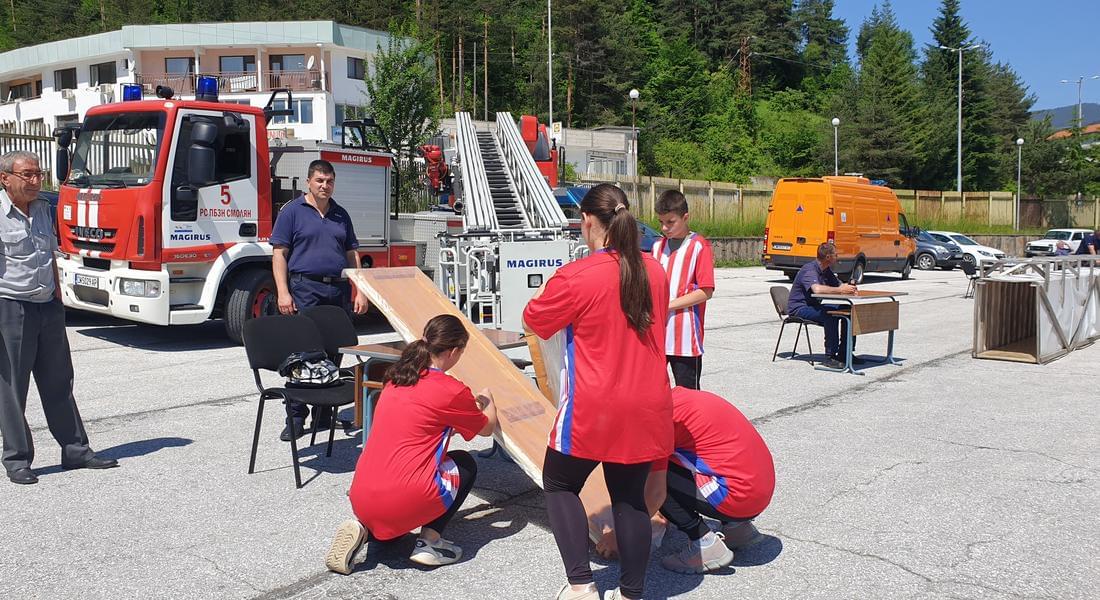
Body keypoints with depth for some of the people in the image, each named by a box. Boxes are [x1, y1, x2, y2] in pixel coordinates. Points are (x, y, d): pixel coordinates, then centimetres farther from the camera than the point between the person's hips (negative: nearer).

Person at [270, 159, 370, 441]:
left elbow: (352, 255, 17)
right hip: (305, 289, -5)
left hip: (338, 290, 5)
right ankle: (295, 418, 0)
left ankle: (325, 415, 17)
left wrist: (360, 292, 8)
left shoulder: (341, 214, 16)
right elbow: (279, 253, -3)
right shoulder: (292, 211, 2)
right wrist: (283, 293, -12)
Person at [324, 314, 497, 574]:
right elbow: (487, 428, 13)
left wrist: (469, 404, 40)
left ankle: (364, 526, 10)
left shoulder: (396, 378, 12)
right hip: (404, 501, -6)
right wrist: (488, 401, 34)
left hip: (361, 499, 6)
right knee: (465, 464, 20)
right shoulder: (451, 390, -6)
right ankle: (429, 542, 8)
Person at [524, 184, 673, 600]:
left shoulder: (576, 277, -16)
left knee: (560, 485, 16)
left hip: (593, 410, -5)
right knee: (630, 496, 16)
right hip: (645, 409, 5)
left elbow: (533, 321, -2)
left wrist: (547, 289, 17)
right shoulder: (654, 271, 1)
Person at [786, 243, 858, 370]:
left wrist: (848, 287, -11)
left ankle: (843, 353, 7)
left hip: (814, 305, 10)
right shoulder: (809, 269, -21)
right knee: (830, 314, -32)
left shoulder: (826, 270, 9)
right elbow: (817, 289, -39)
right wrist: (840, 290, -33)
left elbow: (839, 285, 13)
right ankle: (830, 357, -28)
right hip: (799, 308, -10)